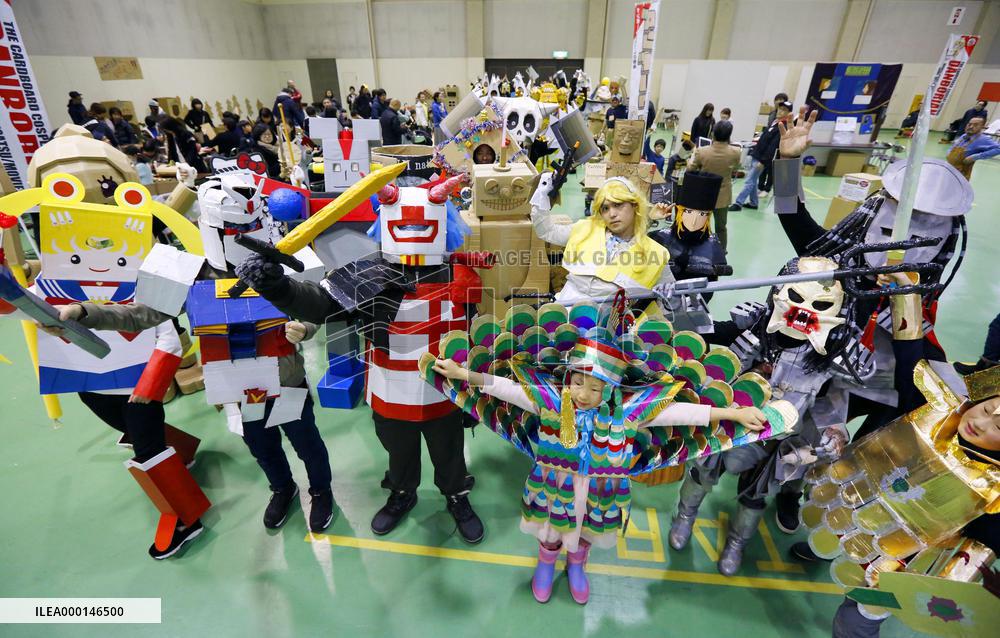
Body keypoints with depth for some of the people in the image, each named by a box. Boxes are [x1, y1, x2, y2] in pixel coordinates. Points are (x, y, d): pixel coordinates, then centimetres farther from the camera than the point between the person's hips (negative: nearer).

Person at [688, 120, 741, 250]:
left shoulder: (701, 152, -22)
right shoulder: (735, 153, -17)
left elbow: (690, 169, -5)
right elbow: (735, 169, 3)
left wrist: (694, 155, 12)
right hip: (723, 196, 1)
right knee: (721, 227, 17)